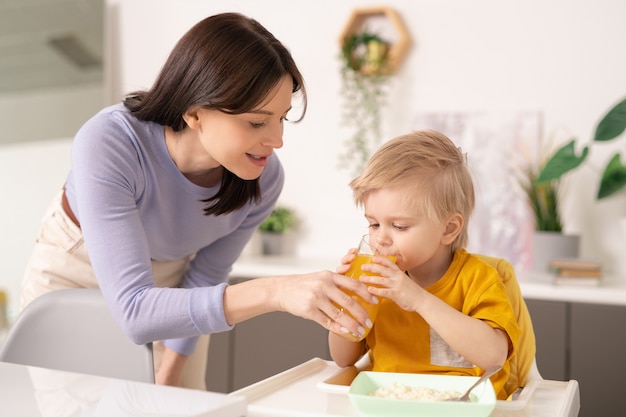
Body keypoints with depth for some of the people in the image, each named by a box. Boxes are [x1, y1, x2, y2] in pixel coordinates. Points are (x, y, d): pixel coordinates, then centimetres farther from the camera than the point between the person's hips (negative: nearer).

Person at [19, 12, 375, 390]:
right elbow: (134, 311, -44)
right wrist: (270, 293, -55)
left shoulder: (263, 179, -26)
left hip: (172, 279, 3)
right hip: (75, 272, -2)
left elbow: (206, 276, -10)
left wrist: (168, 377, -4)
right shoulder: (107, 145, -38)